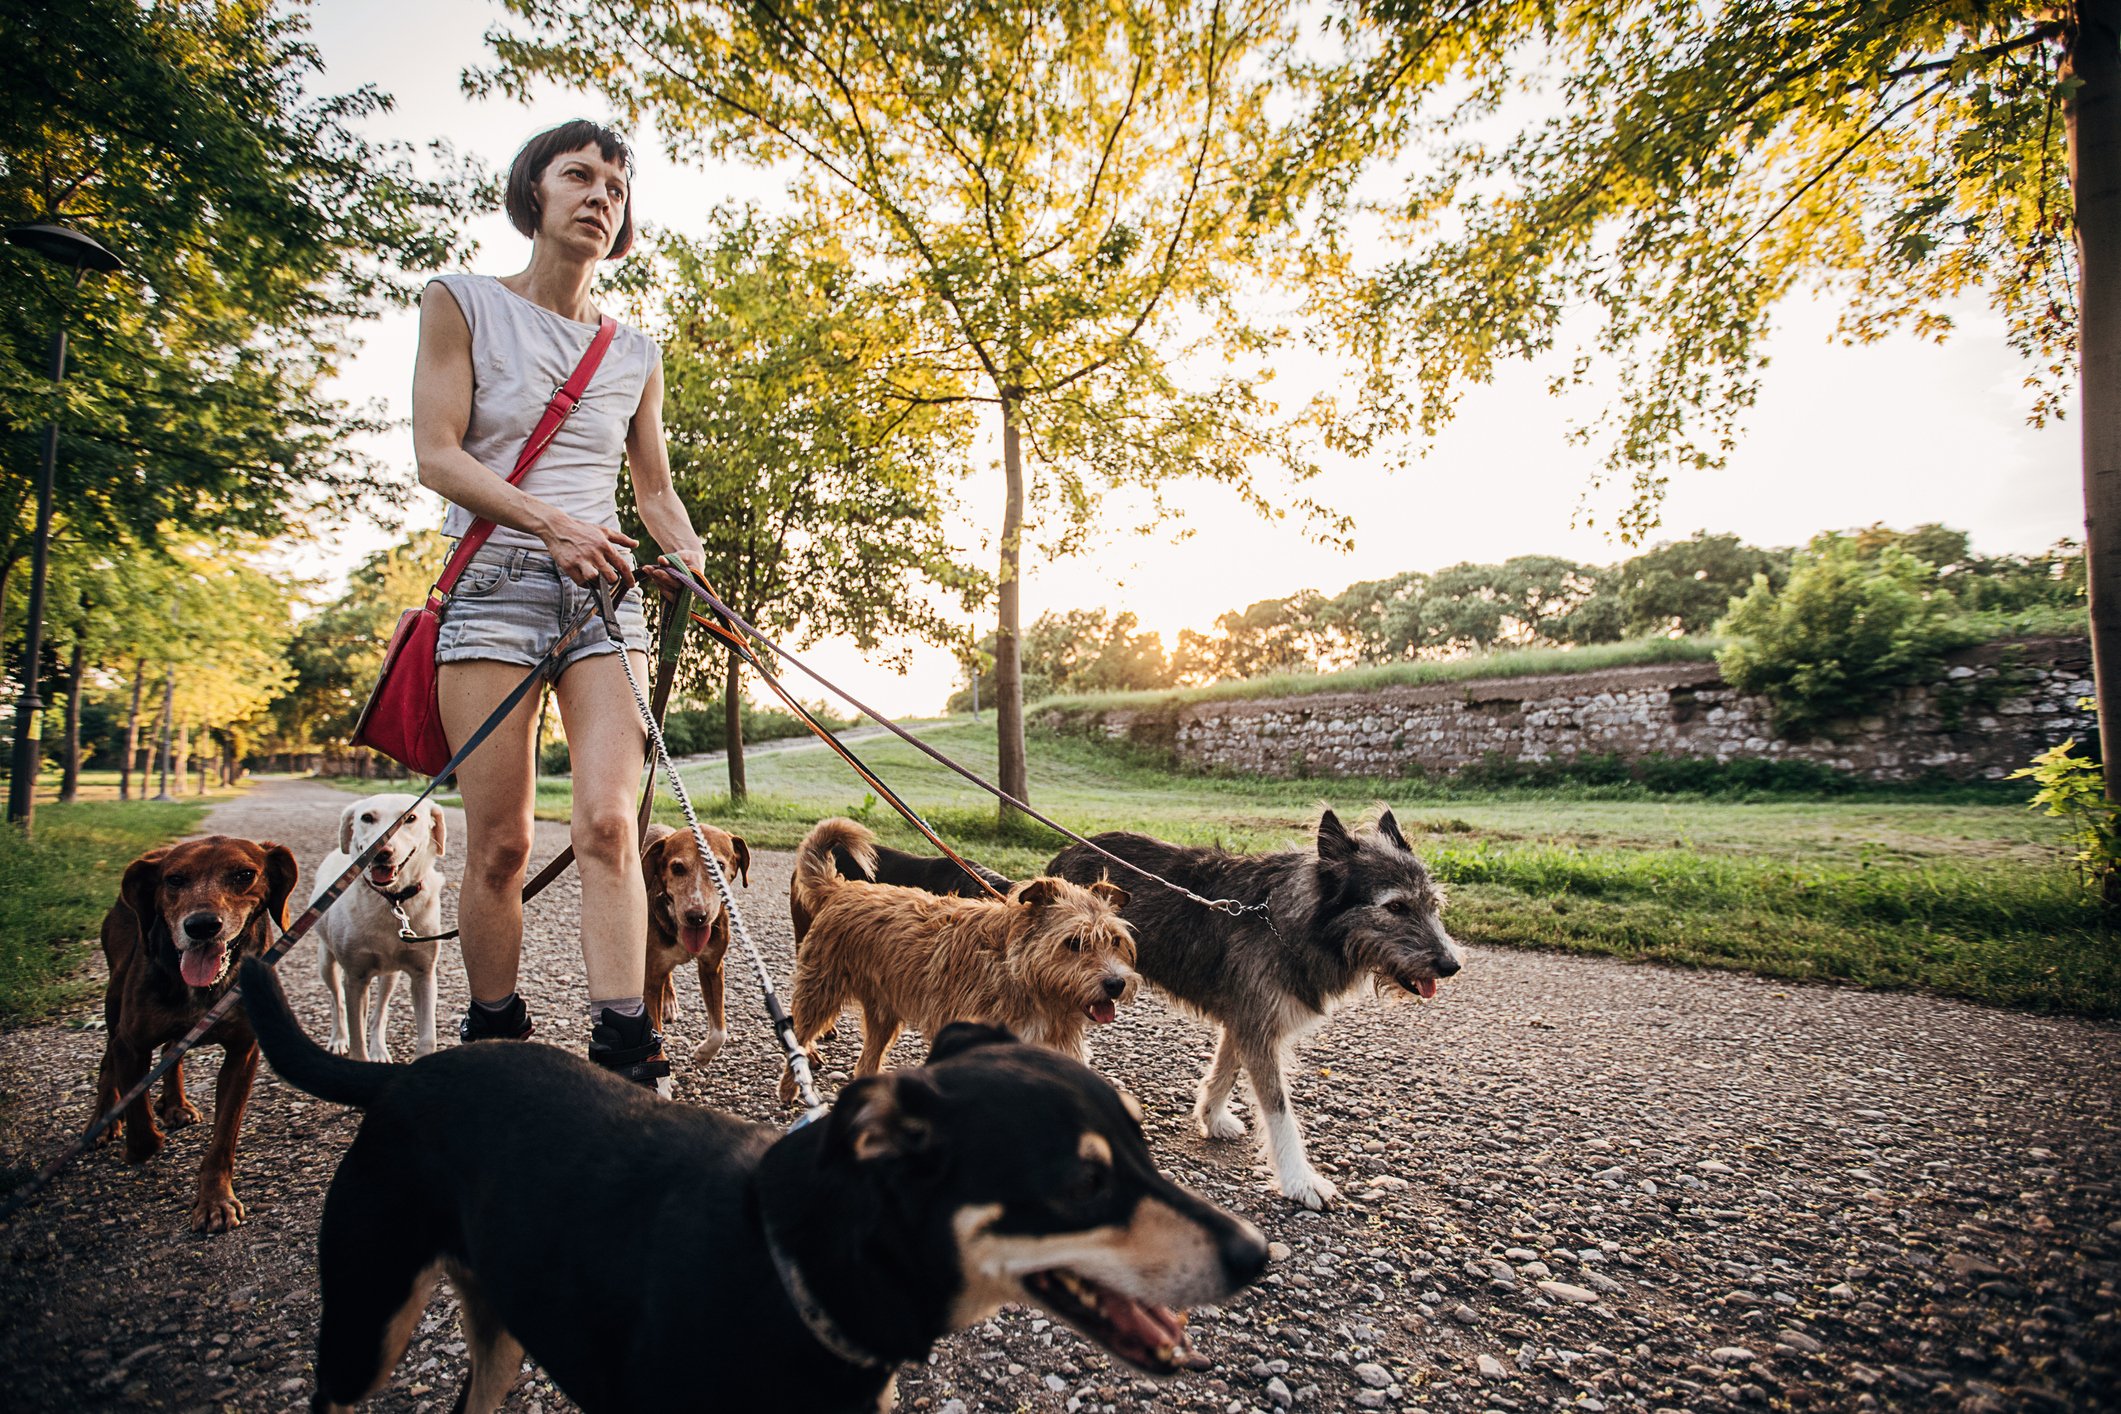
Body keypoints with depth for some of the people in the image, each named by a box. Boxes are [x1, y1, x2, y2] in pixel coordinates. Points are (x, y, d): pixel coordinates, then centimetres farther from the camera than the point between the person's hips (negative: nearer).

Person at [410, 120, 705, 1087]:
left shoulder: (635, 354, 16)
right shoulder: (462, 304, 8)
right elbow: (436, 454, -2)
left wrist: (689, 555, 0)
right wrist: (550, 520, -18)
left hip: (605, 592, 2)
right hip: (494, 583, -2)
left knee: (607, 821, -13)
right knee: (499, 843, -2)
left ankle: (623, 1046, -15)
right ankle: (491, 1037, 15)